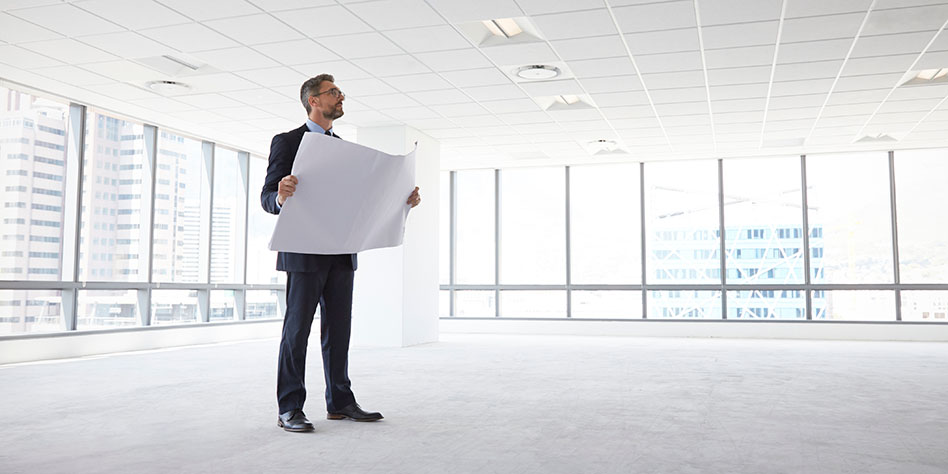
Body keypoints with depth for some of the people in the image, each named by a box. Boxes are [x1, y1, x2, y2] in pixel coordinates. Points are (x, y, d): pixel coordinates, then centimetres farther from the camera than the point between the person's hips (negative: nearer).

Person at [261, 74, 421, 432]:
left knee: (338, 328, 9)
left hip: (342, 252, 6)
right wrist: (280, 195, -32)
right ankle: (289, 409, 4)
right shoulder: (287, 142, -1)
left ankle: (340, 402, 17)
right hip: (304, 253, -6)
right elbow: (267, 198, -7)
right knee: (297, 327, -3)